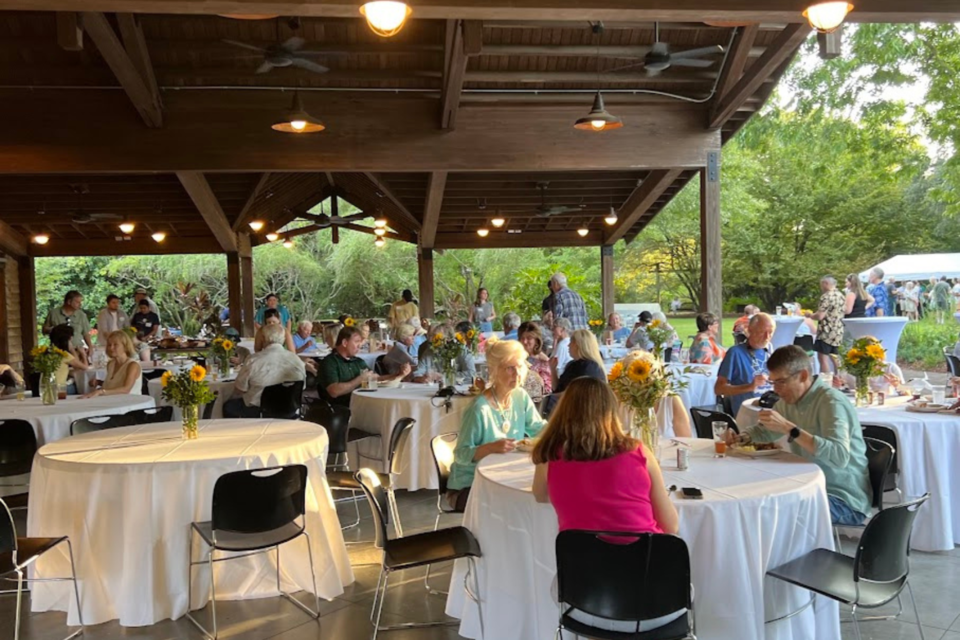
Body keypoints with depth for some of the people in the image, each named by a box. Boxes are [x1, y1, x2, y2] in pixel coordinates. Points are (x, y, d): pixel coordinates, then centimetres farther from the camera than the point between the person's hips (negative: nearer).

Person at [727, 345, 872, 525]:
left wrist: (789, 428, -38)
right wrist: (740, 437, 1)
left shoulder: (831, 402, -20)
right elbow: (764, 430, 23)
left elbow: (839, 457, -35)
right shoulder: (790, 400, 5)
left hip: (845, 499, -8)